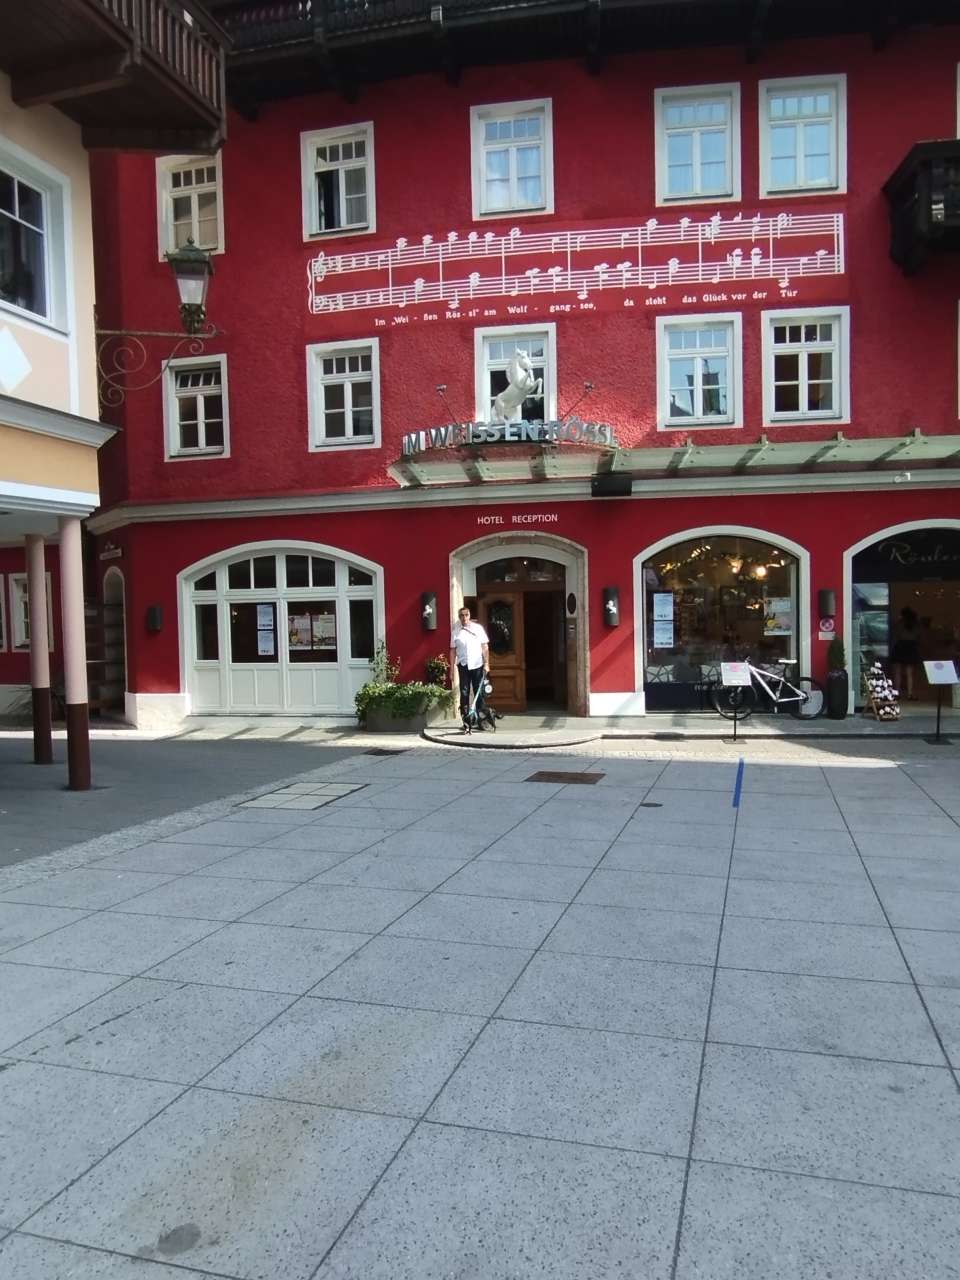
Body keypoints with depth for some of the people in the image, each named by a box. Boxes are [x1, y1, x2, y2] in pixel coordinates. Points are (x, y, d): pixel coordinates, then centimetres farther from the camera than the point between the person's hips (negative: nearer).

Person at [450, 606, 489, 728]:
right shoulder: (456, 631, 5)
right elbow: (453, 650, 7)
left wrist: (486, 663, -4)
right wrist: (452, 667, 2)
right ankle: (465, 721, 6)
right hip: (463, 665, 1)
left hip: (477, 665, 0)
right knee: (464, 694, 1)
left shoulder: (478, 628, 3)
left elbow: (485, 647, 3)